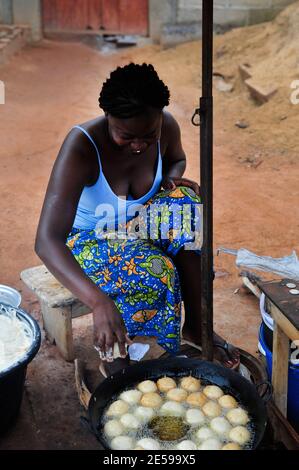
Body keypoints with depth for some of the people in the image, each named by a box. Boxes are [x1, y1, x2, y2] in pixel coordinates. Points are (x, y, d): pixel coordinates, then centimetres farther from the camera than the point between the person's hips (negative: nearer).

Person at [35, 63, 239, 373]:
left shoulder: (166, 127, -16)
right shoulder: (81, 147, -32)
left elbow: (176, 158, 12)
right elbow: (46, 241, -41)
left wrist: (172, 178, -14)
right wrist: (98, 301, -55)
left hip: (137, 226, 5)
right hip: (89, 240, -5)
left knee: (186, 202, -26)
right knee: (156, 271, -33)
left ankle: (195, 326, -16)